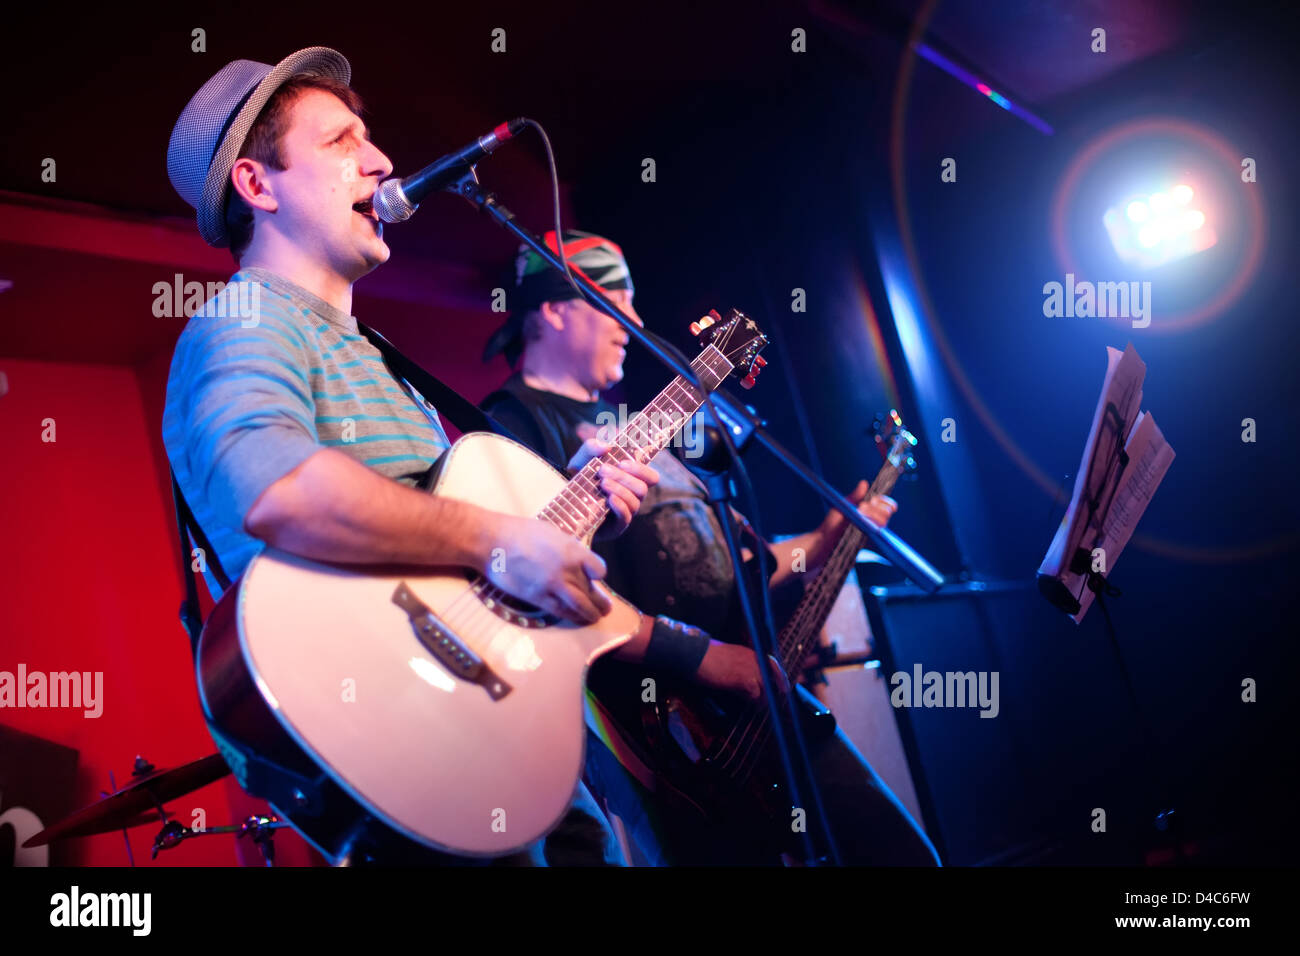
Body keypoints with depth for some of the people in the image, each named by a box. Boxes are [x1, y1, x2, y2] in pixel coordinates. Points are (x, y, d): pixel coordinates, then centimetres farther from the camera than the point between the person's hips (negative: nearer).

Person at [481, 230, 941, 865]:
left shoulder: (629, 423, 22)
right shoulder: (515, 421, -6)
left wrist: (824, 543, 15)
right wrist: (700, 655, -20)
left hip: (752, 688, 9)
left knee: (899, 847, 10)